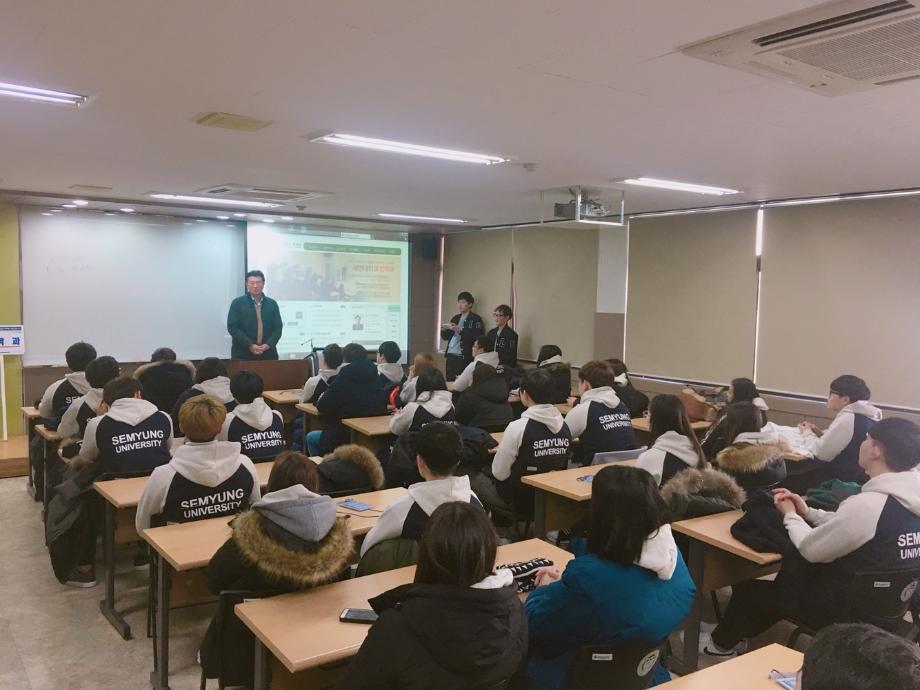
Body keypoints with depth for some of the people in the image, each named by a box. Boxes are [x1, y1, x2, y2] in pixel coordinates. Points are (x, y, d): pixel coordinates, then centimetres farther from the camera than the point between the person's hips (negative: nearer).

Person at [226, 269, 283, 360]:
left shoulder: (272, 304, 12)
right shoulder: (237, 303, 4)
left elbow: (278, 328, 8)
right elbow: (232, 327, -4)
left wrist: (268, 344, -9)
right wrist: (250, 345, -13)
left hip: (268, 354, 2)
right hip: (243, 354, -2)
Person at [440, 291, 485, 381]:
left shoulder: (476, 319, 0)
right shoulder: (455, 318, 20)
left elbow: (476, 337, -13)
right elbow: (446, 337, 20)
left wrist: (459, 331, -20)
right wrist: (444, 330, -1)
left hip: (464, 358, -6)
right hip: (450, 356, 6)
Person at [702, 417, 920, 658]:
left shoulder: (868, 504, -30)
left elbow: (810, 549, -18)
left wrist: (790, 515, -1)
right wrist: (808, 513, 7)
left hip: (854, 610, -8)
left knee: (748, 589, 9)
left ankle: (723, 643, 37)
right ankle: (734, 635, 34)